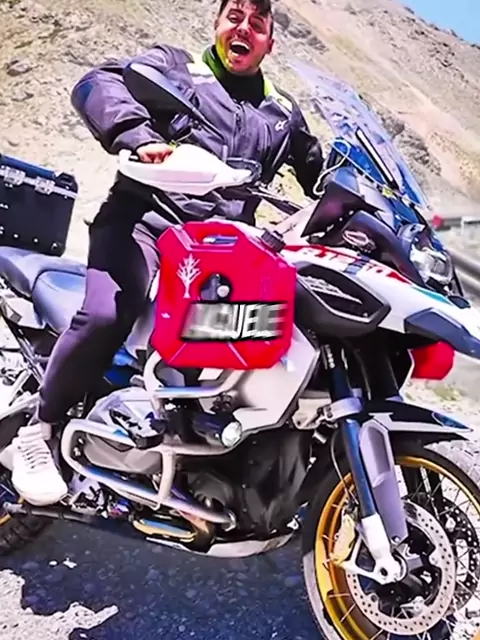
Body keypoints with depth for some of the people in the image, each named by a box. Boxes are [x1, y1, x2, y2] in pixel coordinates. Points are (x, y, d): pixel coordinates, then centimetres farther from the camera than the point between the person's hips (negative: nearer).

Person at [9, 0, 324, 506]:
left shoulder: (282, 113, 28)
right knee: (105, 316, -30)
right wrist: (137, 135, -24)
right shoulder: (172, 65, 14)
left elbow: (323, 172, 36)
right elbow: (98, 85, -4)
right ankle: (39, 431, -9)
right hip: (145, 218, -4)